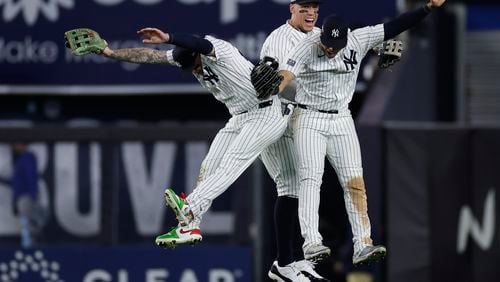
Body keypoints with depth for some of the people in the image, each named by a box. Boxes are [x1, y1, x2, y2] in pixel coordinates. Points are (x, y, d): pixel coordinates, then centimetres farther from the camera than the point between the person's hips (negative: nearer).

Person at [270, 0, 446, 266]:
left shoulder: (359, 41, -6)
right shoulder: (307, 48, -17)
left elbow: (393, 27, -4)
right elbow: (286, 74, -32)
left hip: (342, 121, 4)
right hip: (309, 120, -4)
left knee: (355, 182, -3)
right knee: (311, 177, -16)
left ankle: (362, 246, -5)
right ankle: (311, 241, -24)